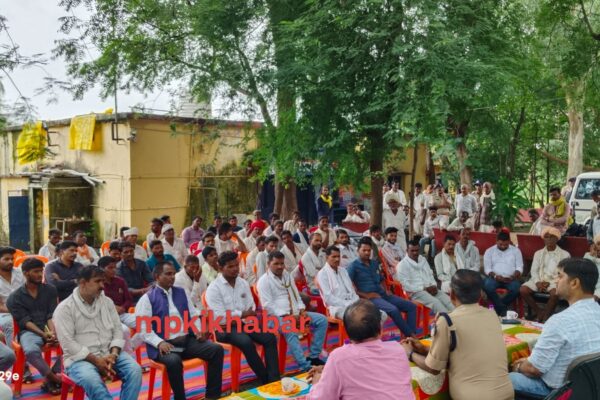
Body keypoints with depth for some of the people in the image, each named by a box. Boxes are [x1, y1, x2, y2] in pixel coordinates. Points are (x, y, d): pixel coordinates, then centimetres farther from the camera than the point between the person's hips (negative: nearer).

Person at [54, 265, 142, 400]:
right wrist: (96, 360, -18)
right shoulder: (65, 308, -6)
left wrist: (113, 354, -11)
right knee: (91, 380, -36)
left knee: (134, 369, -22)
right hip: (80, 358, -4)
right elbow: (68, 343, -12)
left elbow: (118, 330, 9)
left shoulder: (107, 302, 10)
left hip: (109, 354, 5)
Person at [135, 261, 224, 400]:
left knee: (216, 349, -14)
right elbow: (143, 328, -8)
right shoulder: (147, 298, 0)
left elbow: (193, 315, 19)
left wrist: (198, 331, -1)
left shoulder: (181, 293, 17)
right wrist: (159, 343, -22)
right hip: (165, 345, -5)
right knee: (174, 361, -37)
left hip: (188, 340, 5)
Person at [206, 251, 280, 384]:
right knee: (246, 342, -33)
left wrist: (249, 316, -16)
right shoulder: (213, 289, -8)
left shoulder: (243, 283, 11)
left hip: (244, 323, 6)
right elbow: (220, 316, -16)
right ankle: (265, 379, -19)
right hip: (224, 328, -6)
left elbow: (251, 307, 7)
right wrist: (242, 314, -14)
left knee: (270, 337, -16)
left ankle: (274, 379, -17)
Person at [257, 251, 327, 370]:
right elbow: (268, 305, -13)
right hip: (277, 316, -7)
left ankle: (313, 356, -6)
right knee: (290, 331, -39)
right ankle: (305, 366, -39)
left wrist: (302, 310, 0)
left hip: (295, 313, 8)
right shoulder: (264, 281, -4)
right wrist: (287, 316, -20)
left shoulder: (287, 275, 18)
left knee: (322, 320, -8)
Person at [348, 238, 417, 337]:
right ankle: (411, 336, -18)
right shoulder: (353, 266, -3)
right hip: (369, 297, -8)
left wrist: (386, 290, 11)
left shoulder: (375, 263, 20)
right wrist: (365, 295, -15)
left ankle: (412, 335, -11)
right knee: (393, 310, -32)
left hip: (382, 294, 8)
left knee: (411, 306, -3)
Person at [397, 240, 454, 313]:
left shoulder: (423, 260, 18)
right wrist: (424, 289, -14)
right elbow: (405, 285, -11)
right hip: (416, 292, -7)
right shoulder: (402, 265, -5)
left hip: (430, 289, 7)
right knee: (435, 302, -31)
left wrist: (434, 286, -1)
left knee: (448, 300, -18)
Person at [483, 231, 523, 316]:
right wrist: (495, 276, -17)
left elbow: (519, 267, 5)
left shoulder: (516, 250, 10)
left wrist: (514, 276, -15)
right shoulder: (489, 251, 8)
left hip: (510, 278, 1)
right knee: (487, 286, -34)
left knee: (516, 288, -33)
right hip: (495, 278, 0)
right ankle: (503, 309, -19)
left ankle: (498, 307, -12)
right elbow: (487, 268, 3)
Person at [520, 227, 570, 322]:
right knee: (523, 290, -23)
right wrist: (538, 282, -11)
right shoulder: (538, 253, 16)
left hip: (555, 281, -3)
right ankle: (539, 312, -6)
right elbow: (534, 270, 9)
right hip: (539, 280, 3)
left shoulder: (564, 254, 6)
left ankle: (545, 317, -17)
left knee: (555, 293, -37)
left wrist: (550, 283, -14)